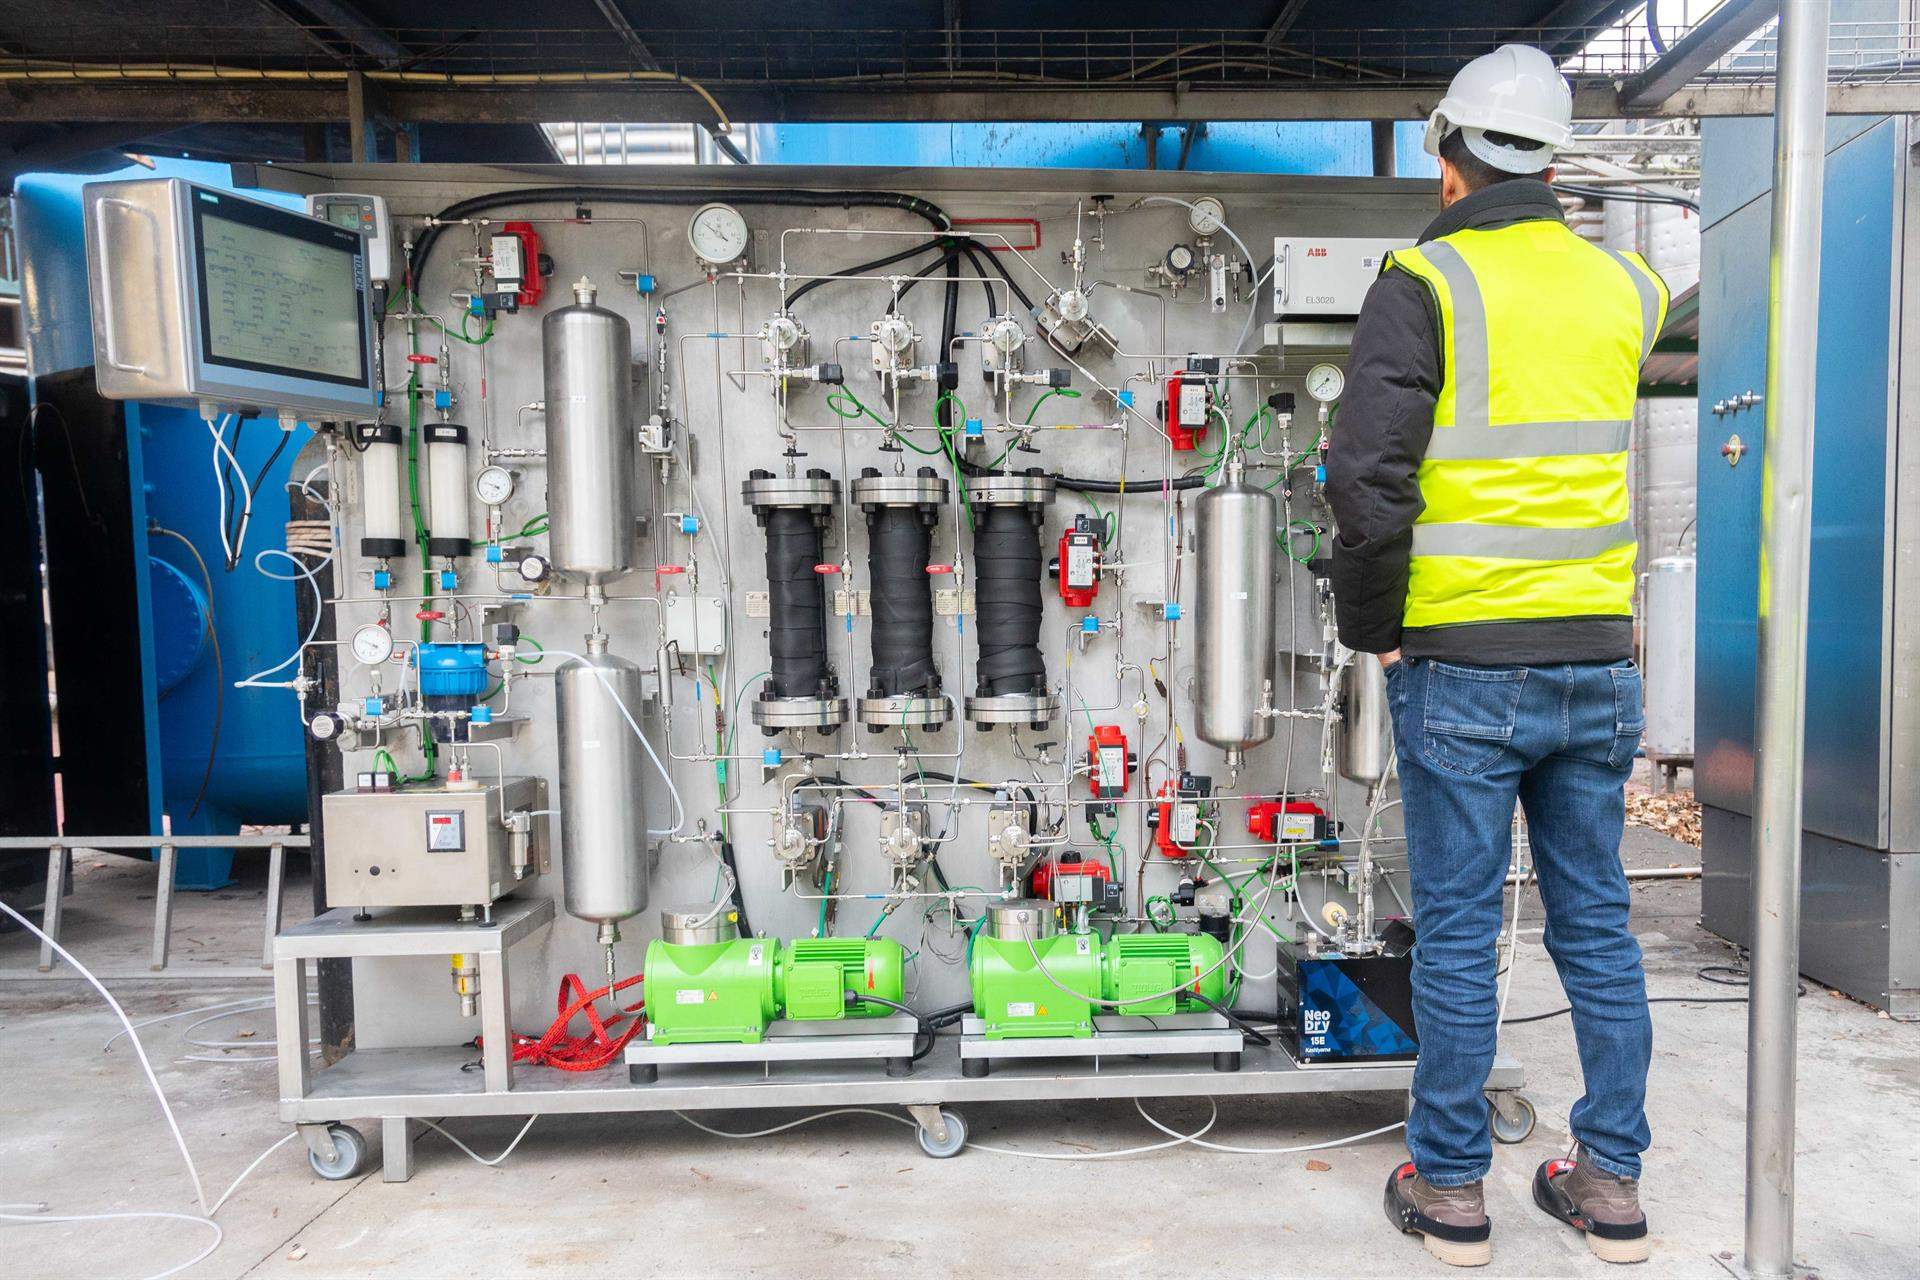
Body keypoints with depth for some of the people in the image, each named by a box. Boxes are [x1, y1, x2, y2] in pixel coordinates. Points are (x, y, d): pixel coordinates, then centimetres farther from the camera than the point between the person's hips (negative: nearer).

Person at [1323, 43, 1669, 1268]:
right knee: (1597, 924, 15)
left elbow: (1368, 474, -18)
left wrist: (1370, 627, -5)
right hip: (1597, 662, 5)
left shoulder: (1427, 282, -7)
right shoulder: (1624, 285, 9)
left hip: (1464, 666, -5)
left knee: (1456, 932, 5)